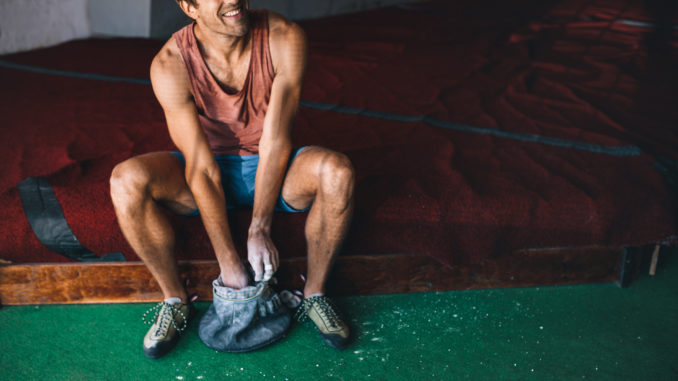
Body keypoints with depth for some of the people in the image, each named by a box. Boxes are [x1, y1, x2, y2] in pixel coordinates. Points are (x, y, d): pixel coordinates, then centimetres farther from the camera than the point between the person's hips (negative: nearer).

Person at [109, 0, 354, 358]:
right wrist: (228, 261, -23)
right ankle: (175, 299, -6)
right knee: (126, 180, -27)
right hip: (207, 171, 0)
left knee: (337, 171, -31)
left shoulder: (285, 39, -19)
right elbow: (201, 170, -22)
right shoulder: (170, 64, -21)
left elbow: (275, 140, -19)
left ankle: (314, 293, -8)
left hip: (270, 168, 0)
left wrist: (259, 230, -21)